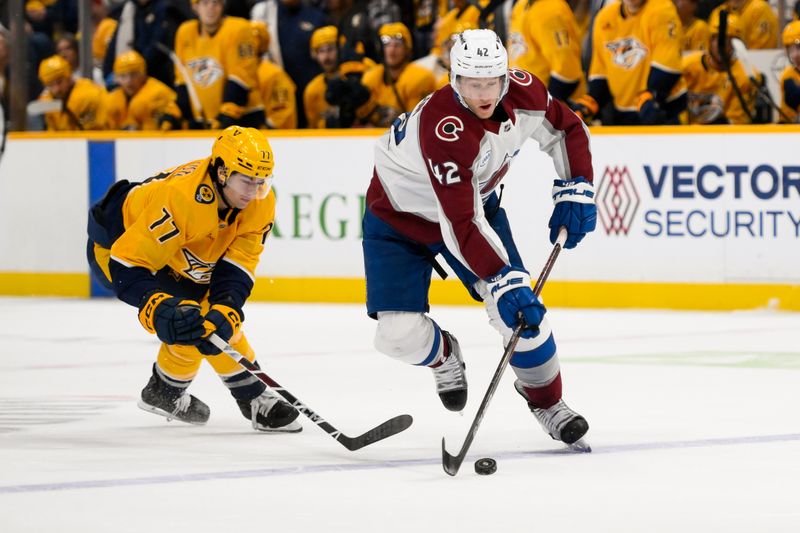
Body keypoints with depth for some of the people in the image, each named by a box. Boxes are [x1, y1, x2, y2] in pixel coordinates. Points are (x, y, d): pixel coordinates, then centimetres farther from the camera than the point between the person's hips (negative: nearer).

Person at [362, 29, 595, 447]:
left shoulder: (523, 93, -20)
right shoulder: (442, 127, -39)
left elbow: (567, 129, 3)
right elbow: (461, 224, -41)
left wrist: (575, 190, -7)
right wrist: (504, 281, -44)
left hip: (476, 199, 5)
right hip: (400, 217, -5)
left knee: (522, 309, -10)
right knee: (399, 334, -16)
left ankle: (546, 400, 14)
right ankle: (443, 355, 20)